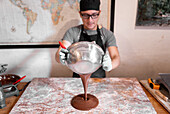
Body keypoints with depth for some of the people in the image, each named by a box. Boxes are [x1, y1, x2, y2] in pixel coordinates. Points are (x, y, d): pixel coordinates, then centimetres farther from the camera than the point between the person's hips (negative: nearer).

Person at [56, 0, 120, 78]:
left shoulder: (107, 34, -2)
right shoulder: (72, 32, -3)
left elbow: (116, 58, -11)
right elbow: (58, 56, -12)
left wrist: (110, 65, -34)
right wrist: (61, 58, -35)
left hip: (99, 78, 1)